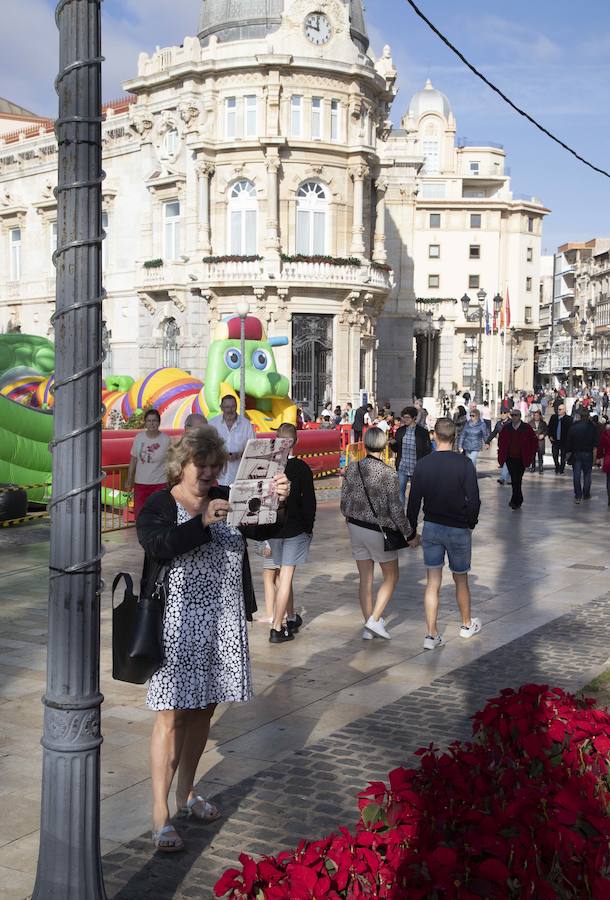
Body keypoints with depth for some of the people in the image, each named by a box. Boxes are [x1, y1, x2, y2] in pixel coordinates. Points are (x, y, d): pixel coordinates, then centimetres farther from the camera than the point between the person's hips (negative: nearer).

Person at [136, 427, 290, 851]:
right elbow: (157, 544, -22)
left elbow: (263, 530, 1)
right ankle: (160, 812, 4)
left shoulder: (226, 500, 8)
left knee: (203, 711, 15)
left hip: (222, 623, 5)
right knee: (172, 717, -5)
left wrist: (277, 502, -18)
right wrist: (203, 522, -32)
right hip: (177, 623, -5)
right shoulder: (159, 505, -4)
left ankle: (186, 793, 31)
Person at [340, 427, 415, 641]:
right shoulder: (389, 474, -17)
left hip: (356, 527, 5)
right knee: (391, 577, 13)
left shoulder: (352, 468, -4)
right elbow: (396, 509, -14)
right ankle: (375, 619, 1)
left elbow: (344, 502, 3)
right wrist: (408, 533, 0)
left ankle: (368, 627, 19)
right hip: (379, 531, -5)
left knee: (365, 579, 14)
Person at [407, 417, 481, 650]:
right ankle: (467, 625, 34)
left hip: (431, 528, 2)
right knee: (460, 579, 16)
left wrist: (411, 530, 9)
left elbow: (414, 500, -1)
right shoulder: (464, 464, -12)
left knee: (432, 584, 5)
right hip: (459, 529, -2)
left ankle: (431, 635, 2)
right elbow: (474, 499, -13)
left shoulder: (423, 464, -5)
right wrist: (471, 523, 5)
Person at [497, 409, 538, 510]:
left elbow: (534, 442, 2)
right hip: (510, 459, 3)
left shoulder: (527, 428, -2)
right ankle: (519, 500, 20)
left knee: (517, 480, -7)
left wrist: (530, 455, -4)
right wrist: (502, 455, 8)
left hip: (521, 459, -3)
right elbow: (501, 442, 17)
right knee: (514, 480, 5)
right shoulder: (506, 428, 6)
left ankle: (515, 501, -1)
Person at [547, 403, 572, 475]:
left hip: (564, 441, -3)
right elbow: (549, 427, 11)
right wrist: (550, 436, 2)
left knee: (563, 456, 8)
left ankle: (561, 470, 19)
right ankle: (557, 468, 23)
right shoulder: (553, 417, 4)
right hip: (555, 440, 3)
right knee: (555, 455, 4)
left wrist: (567, 439, -13)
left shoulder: (568, 419, -9)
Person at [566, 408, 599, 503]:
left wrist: (569, 450, 5)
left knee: (576, 475, 3)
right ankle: (586, 495, 16)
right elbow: (596, 441, -7)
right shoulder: (592, 427, -8)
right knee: (587, 475, 11)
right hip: (588, 454, -1)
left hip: (576, 453, 1)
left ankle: (578, 496, -1)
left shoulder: (573, 427, -4)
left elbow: (569, 441, -3)